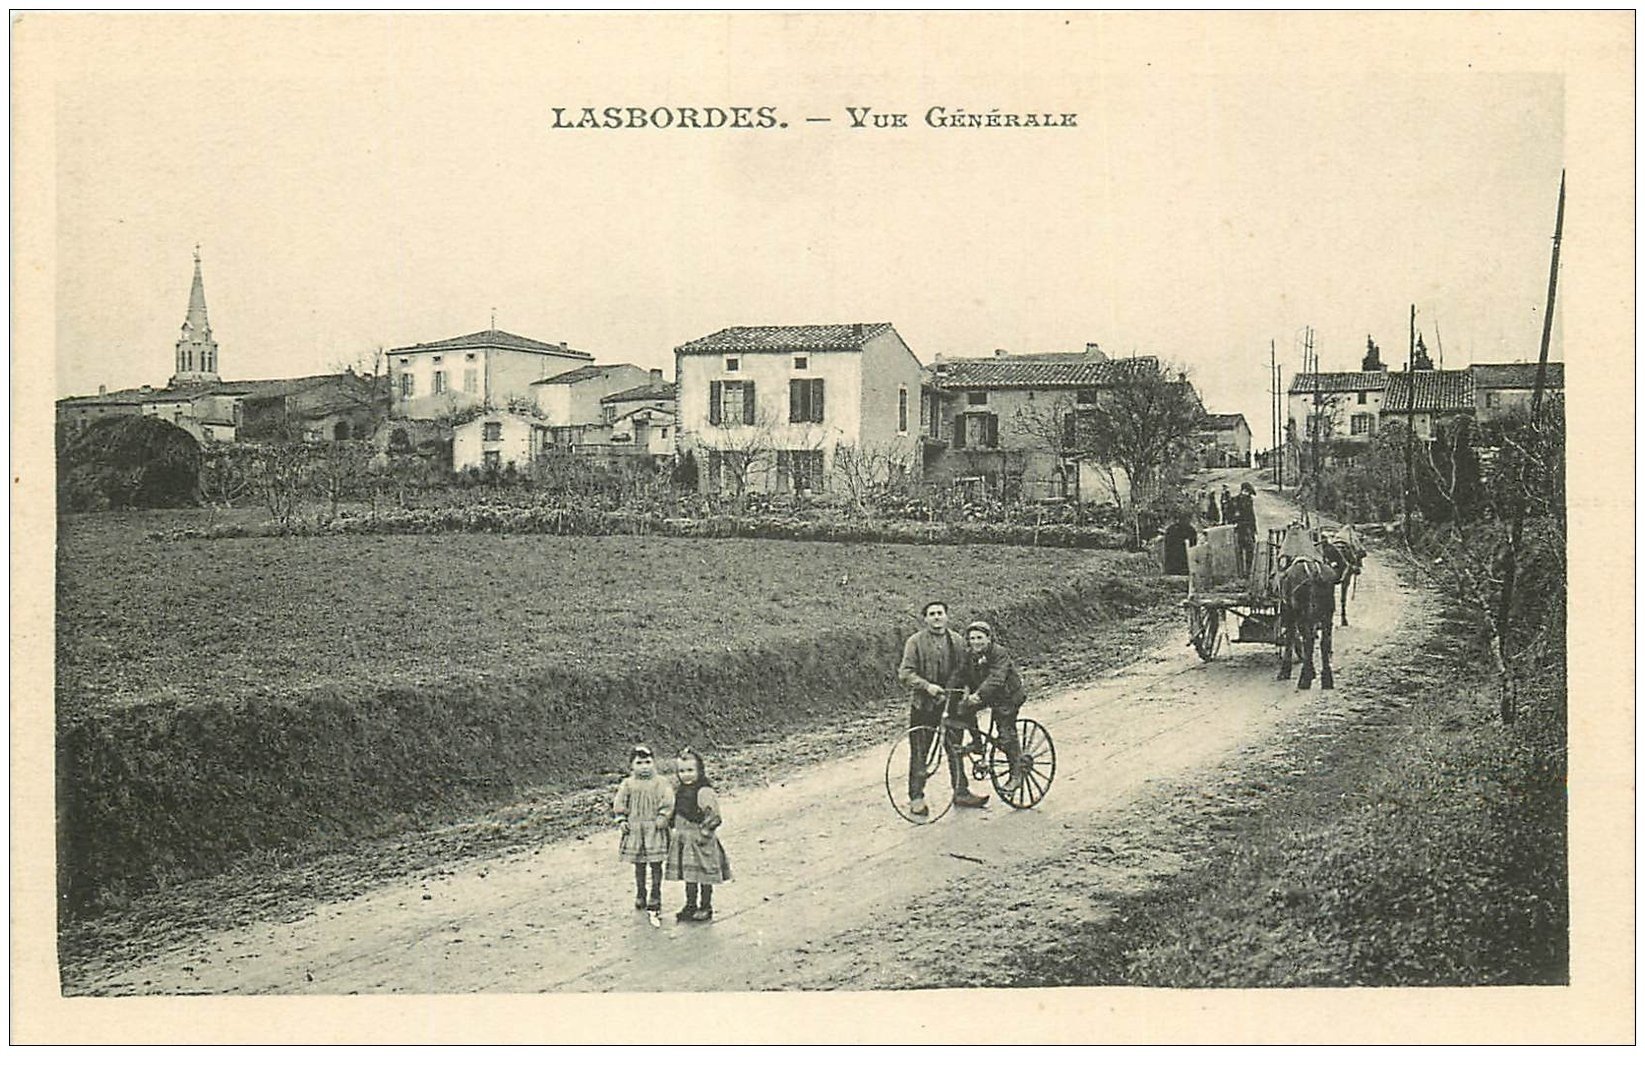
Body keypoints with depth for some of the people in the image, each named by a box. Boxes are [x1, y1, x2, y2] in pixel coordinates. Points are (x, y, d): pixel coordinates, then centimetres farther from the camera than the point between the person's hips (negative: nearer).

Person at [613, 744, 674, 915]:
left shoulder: (660, 783, -3)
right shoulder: (628, 784, 2)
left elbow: (667, 801, -8)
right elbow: (620, 803, 5)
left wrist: (663, 817, -18)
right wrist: (621, 820, -4)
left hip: (654, 828, -2)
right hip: (635, 828, 2)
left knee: (656, 864, 1)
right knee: (639, 864, 11)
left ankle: (655, 898, 11)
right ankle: (640, 896, 24)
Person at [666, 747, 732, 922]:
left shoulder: (705, 792, -15)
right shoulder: (679, 792, 8)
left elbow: (712, 816, -17)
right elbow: (675, 813, 19)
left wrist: (705, 833, -20)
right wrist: (672, 832, 16)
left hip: (700, 840, -7)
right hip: (683, 839, 7)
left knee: (704, 875, 1)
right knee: (689, 876, 15)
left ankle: (706, 907, 12)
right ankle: (690, 906, 25)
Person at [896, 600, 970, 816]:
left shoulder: (956, 641, 8)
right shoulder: (916, 642, -5)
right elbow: (905, 674, -11)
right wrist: (927, 686, -25)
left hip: (950, 702, 4)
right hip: (922, 704, -3)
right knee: (919, 753, -1)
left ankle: (960, 791, 25)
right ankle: (916, 798, 8)